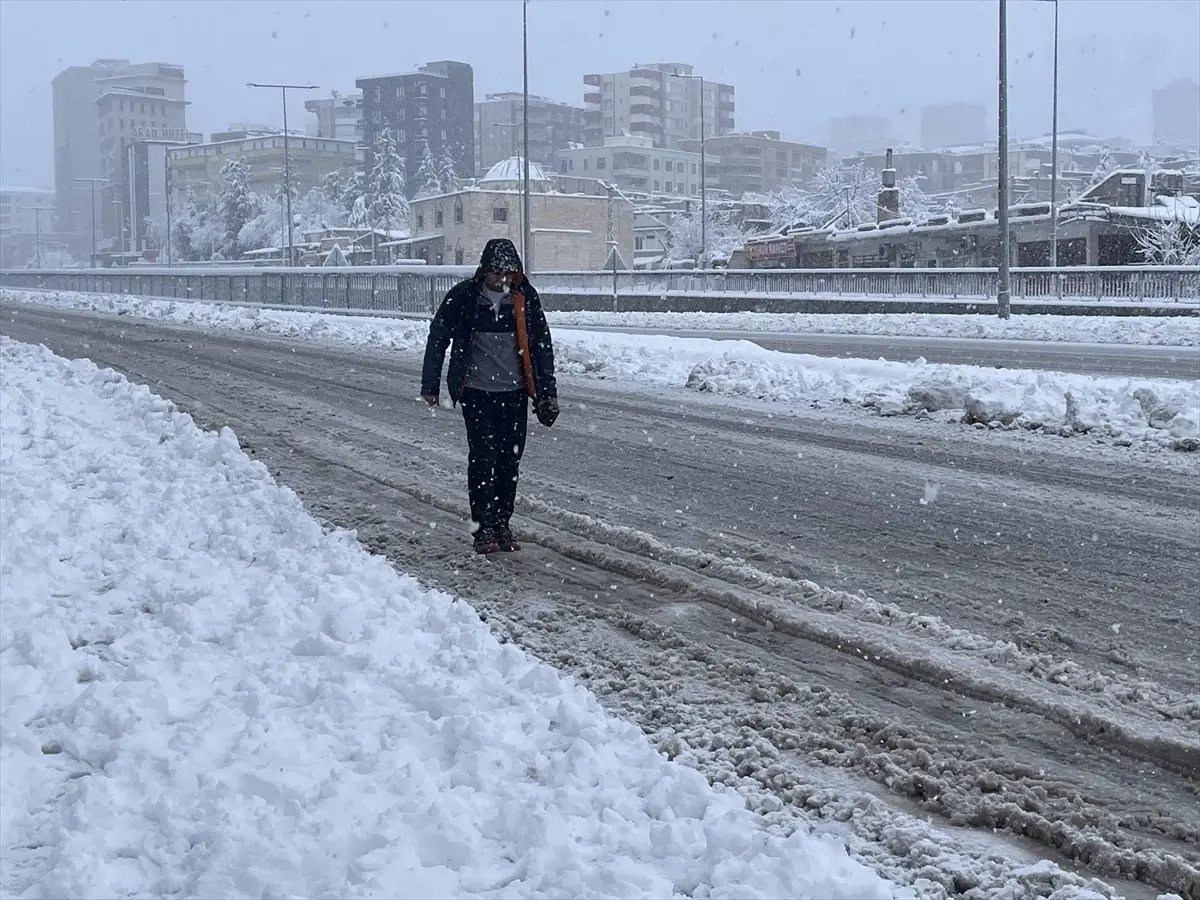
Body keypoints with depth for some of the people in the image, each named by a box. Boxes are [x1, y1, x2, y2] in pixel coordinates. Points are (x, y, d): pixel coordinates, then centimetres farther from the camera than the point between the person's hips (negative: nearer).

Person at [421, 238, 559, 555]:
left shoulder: (526, 297, -1)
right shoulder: (463, 297, -7)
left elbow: (542, 346, 6)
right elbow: (438, 339, 0)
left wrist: (548, 393, 4)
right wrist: (429, 386, 0)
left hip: (515, 393, 2)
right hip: (476, 392, -2)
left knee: (510, 460, 3)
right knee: (483, 457, -8)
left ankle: (502, 526, 15)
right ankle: (483, 530, -3)